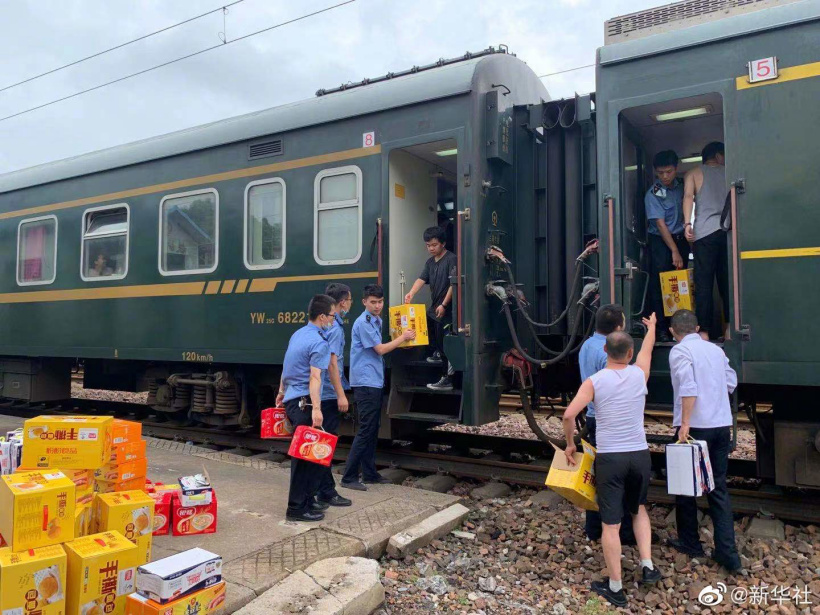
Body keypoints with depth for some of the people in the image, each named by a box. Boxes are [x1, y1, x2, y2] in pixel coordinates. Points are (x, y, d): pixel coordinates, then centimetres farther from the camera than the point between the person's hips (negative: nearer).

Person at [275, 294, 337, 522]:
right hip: (304, 403, -10)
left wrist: (282, 391, 34)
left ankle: (306, 499, 26)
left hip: (291, 399, 10)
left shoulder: (298, 334, 13)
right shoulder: (319, 343, -14)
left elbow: (287, 367, 23)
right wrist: (316, 408, -32)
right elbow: (314, 377, -25)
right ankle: (297, 508, 2)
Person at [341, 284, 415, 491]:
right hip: (365, 383, -9)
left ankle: (369, 473, 22)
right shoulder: (363, 323, -13)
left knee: (373, 430, 13)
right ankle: (349, 478, -4)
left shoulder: (377, 321, 15)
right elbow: (380, 349, -13)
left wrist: (402, 338, 11)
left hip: (375, 382, 9)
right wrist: (402, 338, -4)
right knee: (365, 430, -9)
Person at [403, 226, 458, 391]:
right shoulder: (430, 262, 13)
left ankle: (447, 380, 2)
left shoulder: (451, 259, -10)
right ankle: (438, 353, 44)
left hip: (446, 310, -8)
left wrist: (444, 305, -20)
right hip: (434, 308, 8)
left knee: (444, 345, -5)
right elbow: (422, 279, 0)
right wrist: (411, 293, -19)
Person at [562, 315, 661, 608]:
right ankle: (647, 565, 21)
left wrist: (570, 444, 0)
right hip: (639, 455, 3)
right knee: (639, 508, 29)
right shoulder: (639, 373, 0)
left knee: (611, 523, 5)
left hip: (609, 458, -3)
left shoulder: (594, 381, -7)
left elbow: (569, 415, -16)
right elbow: (648, 347, 22)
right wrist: (651, 326, 41)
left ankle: (615, 587, 14)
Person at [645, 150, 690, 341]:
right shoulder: (653, 194, -11)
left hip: (681, 239, 5)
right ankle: (661, 328, -1)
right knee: (659, 285, -5)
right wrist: (675, 251, -17)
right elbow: (660, 224, -14)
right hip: (660, 242, -5)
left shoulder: (681, 185, 6)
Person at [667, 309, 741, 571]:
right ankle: (727, 552, 9)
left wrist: (685, 423, -21)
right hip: (722, 425, 6)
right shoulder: (715, 349, 11)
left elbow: (688, 387, -21)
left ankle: (690, 543, 23)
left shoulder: (679, 351, -10)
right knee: (718, 487, 12)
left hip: (695, 427, -6)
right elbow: (731, 382, 14)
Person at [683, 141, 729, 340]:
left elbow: (688, 196, -4)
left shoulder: (694, 173, 13)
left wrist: (687, 223, -11)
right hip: (729, 230, 2)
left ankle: (705, 330, -7)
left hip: (705, 232, -2)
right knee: (728, 282, 6)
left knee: (703, 283, -3)